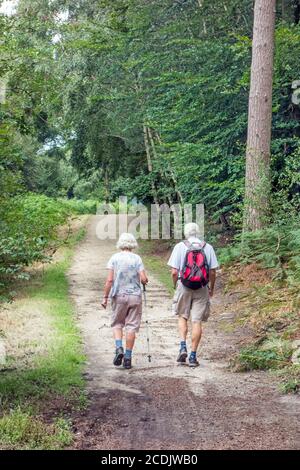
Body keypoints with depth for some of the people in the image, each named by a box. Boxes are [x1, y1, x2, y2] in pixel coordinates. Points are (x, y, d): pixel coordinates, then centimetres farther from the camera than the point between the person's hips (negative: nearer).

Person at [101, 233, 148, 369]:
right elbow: (144, 279, -9)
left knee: (117, 324, 15)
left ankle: (119, 348, -6)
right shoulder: (137, 258, -3)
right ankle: (127, 358, 6)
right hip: (135, 296, 0)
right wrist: (144, 281, 14)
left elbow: (109, 280, -8)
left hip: (118, 296, 0)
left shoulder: (114, 258, -3)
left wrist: (105, 297, -2)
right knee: (131, 326, 5)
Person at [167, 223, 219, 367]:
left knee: (182, 317, 18)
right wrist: (211, 289, 15)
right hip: (201, 289, 1)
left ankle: (183, 347, 2)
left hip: (184, 287, -1)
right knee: (197, 321, 4)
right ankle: (193, 356, 6)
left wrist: (175, 286, 12)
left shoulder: (180, 247, -2)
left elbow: (174, 272, -6)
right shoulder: (207, 247, 1)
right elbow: (212, 272, 1)